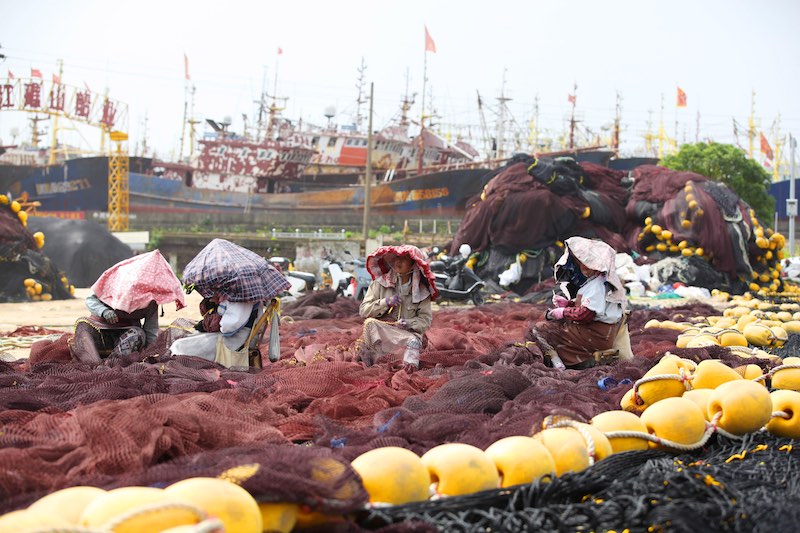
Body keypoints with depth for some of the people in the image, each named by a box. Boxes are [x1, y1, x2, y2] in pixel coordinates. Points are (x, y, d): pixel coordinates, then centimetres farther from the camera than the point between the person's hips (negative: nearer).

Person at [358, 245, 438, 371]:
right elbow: (363, 310, -1)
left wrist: (409, 323, -20)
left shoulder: (421, 290, 4)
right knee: (370, 322, -30)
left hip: (408, 332, 0)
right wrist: (385, 303, -15)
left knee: (413, 340, -32)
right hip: (380, 332, 0)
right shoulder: (381, 282, 2)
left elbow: (425, 320, 0)